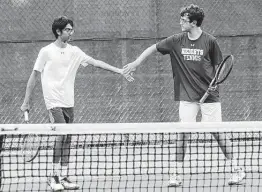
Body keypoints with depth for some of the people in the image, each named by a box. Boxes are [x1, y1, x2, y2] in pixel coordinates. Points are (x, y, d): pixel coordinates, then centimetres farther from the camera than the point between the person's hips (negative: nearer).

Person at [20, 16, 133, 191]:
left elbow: (95, 62, 5)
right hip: (54, 102, -5)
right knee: (61, 136, -16)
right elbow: (34, 76, 1)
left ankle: (63, 178, 10)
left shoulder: (74, 52, 8)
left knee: (67, 140, 4)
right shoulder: (46, 52, -4)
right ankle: (54, 177, -9)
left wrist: (119, 70, -3)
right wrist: (27, 102, 2)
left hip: (69, 102, 5)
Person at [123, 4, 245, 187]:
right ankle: (177, 173, 4)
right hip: (187, 96, 2)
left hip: (209, 96, -2)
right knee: (183, 133, -4)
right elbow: (154, 48, 12)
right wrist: (136, 63, 10)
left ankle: (237, 169, 10)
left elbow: (219, 66, 3)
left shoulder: (210, 41, -7)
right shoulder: (176, 41, 1)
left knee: (218, 133, -1)